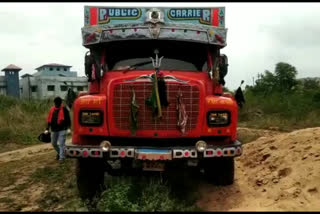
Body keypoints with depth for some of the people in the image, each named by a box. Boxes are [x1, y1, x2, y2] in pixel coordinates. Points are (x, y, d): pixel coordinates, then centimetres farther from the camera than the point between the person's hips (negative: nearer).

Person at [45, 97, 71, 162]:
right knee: (53, 143, 15)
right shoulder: (52, 110, 9)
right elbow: (49, 120, 14)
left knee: (61, 144, -8)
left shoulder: (64, 109, -5)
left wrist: (68, 128, -15)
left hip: (62, 130, -5)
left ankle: (61, 157, -1)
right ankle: (59, 152, 40)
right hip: (54, 130, 6)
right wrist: (47, 129, 11)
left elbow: (68, 119, -6)